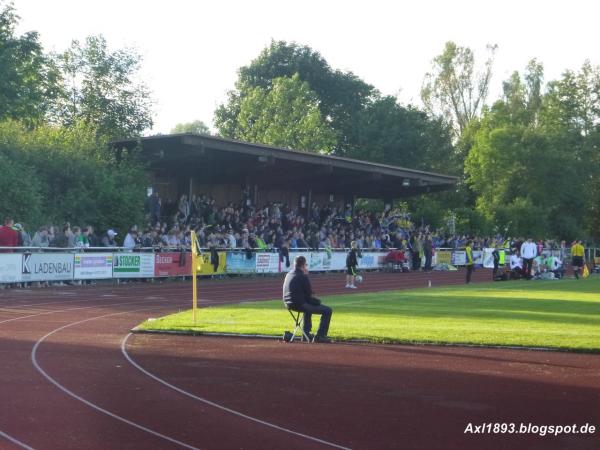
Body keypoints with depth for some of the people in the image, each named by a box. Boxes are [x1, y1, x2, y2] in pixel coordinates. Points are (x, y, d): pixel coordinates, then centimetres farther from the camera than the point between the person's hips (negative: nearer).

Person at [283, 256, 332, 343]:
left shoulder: (288, 275, 11)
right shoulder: (302, 276, -15)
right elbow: (309, 294, -10)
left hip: (289, 304, 9)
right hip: (299, 305, -9)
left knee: (309, 305, 41)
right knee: (327, 310, -5)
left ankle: (306, 333, 44)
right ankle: (320, 336, -5)